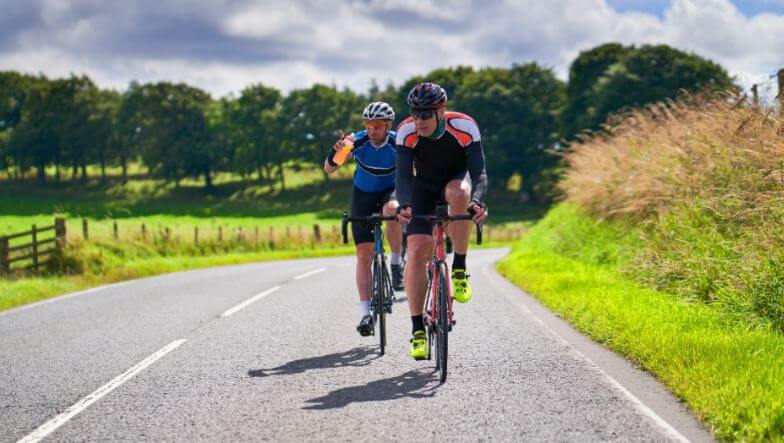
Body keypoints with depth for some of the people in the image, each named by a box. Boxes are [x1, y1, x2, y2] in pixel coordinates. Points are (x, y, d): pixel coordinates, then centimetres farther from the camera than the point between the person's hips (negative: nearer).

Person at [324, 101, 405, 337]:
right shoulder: (357, 141, -22)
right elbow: (328, 169, -23)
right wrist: (335, 153, -45)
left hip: (391, 191, -1)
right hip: (363, 194, 1)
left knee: (393, 210, -38)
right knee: (364, 252, -7)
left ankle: (396, 264, -18)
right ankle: (365, 312, -4)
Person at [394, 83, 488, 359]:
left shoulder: (464, 127, -29)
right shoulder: (407, 131, -25)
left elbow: (478, 172, -33)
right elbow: (403, 174, -31)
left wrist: (477, 202, -53)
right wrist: (404, 206, -51)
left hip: (457, 179, -1)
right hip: (423, 187, 1)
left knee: (459, 194, -39)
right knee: (417, 252, -16)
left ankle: (460, 270, -22)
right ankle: (417, 330, -9)